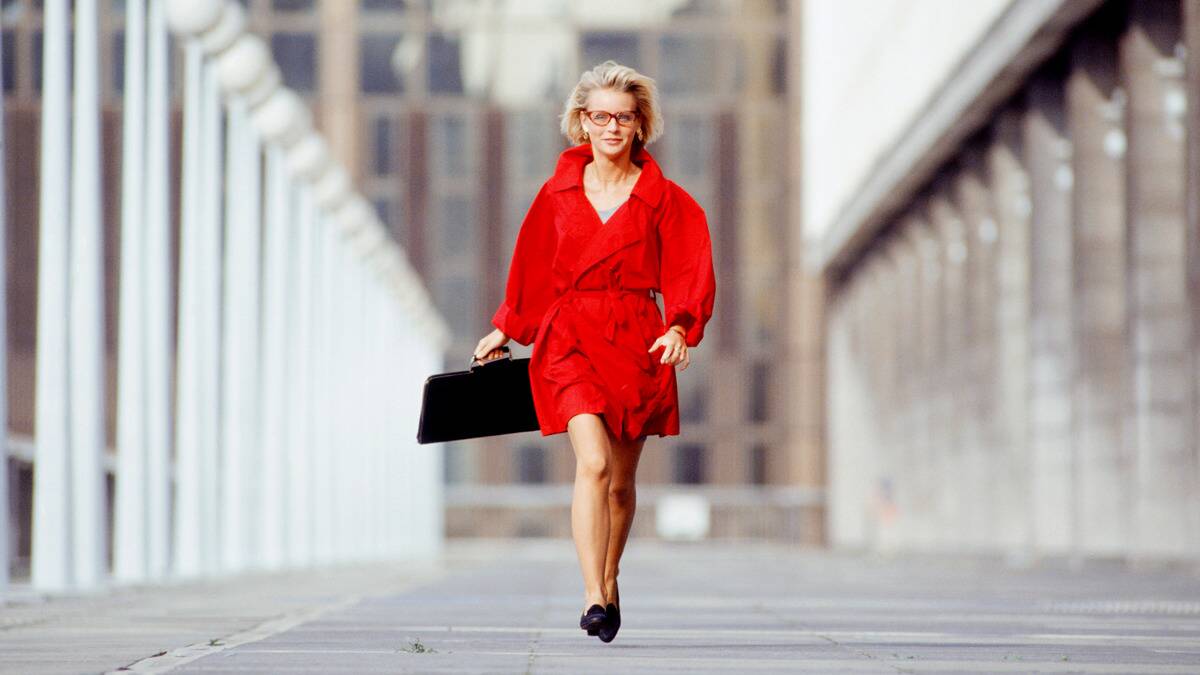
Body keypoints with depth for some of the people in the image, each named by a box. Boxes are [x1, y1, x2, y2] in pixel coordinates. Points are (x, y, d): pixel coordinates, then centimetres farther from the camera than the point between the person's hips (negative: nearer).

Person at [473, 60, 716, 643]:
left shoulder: (662, 199, 3)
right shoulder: (559, 193, 6)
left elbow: (687, 271, 0)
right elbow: (531, 267, 16)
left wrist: (680, 327, -16)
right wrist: (506, 329, 20)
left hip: (636, 340, 1)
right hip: (570, 336, -1)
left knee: (621, 478, 10)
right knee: (593, 462, -19)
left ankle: (609, 581, 35)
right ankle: (594, 598, -23)